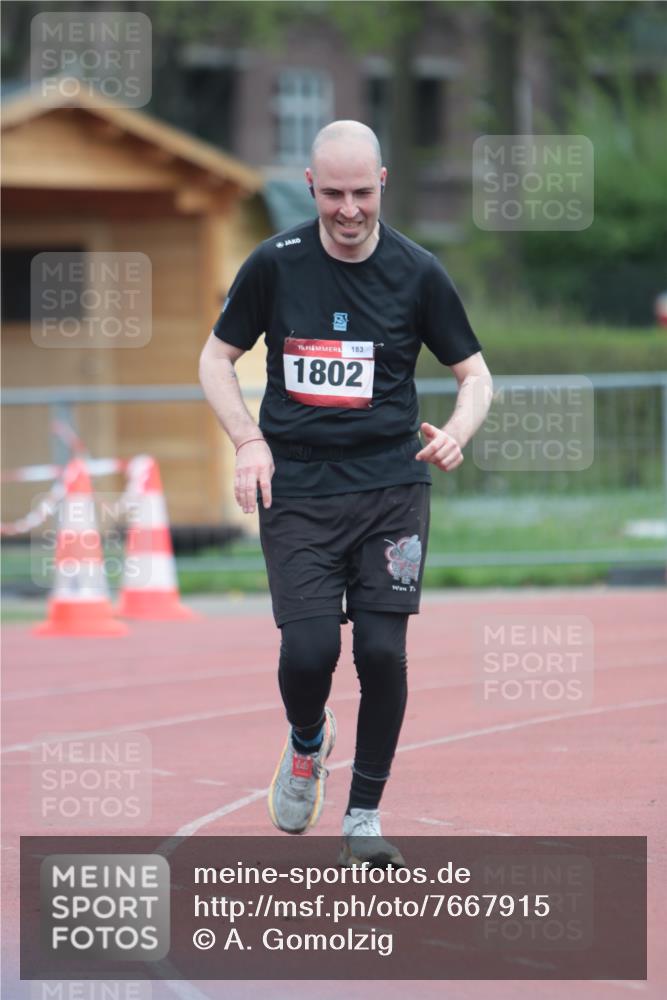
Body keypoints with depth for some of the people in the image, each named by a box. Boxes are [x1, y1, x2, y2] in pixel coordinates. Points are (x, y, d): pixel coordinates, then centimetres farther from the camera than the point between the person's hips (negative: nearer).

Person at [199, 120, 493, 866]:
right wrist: (249, 441, -4)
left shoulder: (416, 272, 0)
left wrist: (457, 432, -11)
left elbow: (474, 371, 9)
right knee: (308, 649, -14)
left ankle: (365, 817, 10)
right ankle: (306, 742, 22)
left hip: (391, 484, 0)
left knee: (382, 650, -8)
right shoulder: (275, 265, -1)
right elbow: (216, 358, 11)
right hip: (296, 489, 0)